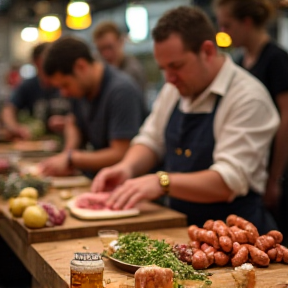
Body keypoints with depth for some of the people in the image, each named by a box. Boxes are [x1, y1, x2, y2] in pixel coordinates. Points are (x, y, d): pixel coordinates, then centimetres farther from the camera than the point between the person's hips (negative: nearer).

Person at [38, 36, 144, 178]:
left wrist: (71, 159, -16)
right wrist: (67, 152, -1)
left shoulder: (122, 90, -21)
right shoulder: (79, 87, 5)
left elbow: (120, 154, -23)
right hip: (93, 177, 7)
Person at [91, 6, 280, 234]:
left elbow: (229, 181, -22)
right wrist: (127, 168, -3)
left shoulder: (249, 98, -16)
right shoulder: (175, 89, 9)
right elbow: (151, 141, 18)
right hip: (178, 226, 7)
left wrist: (163, 182, -31)